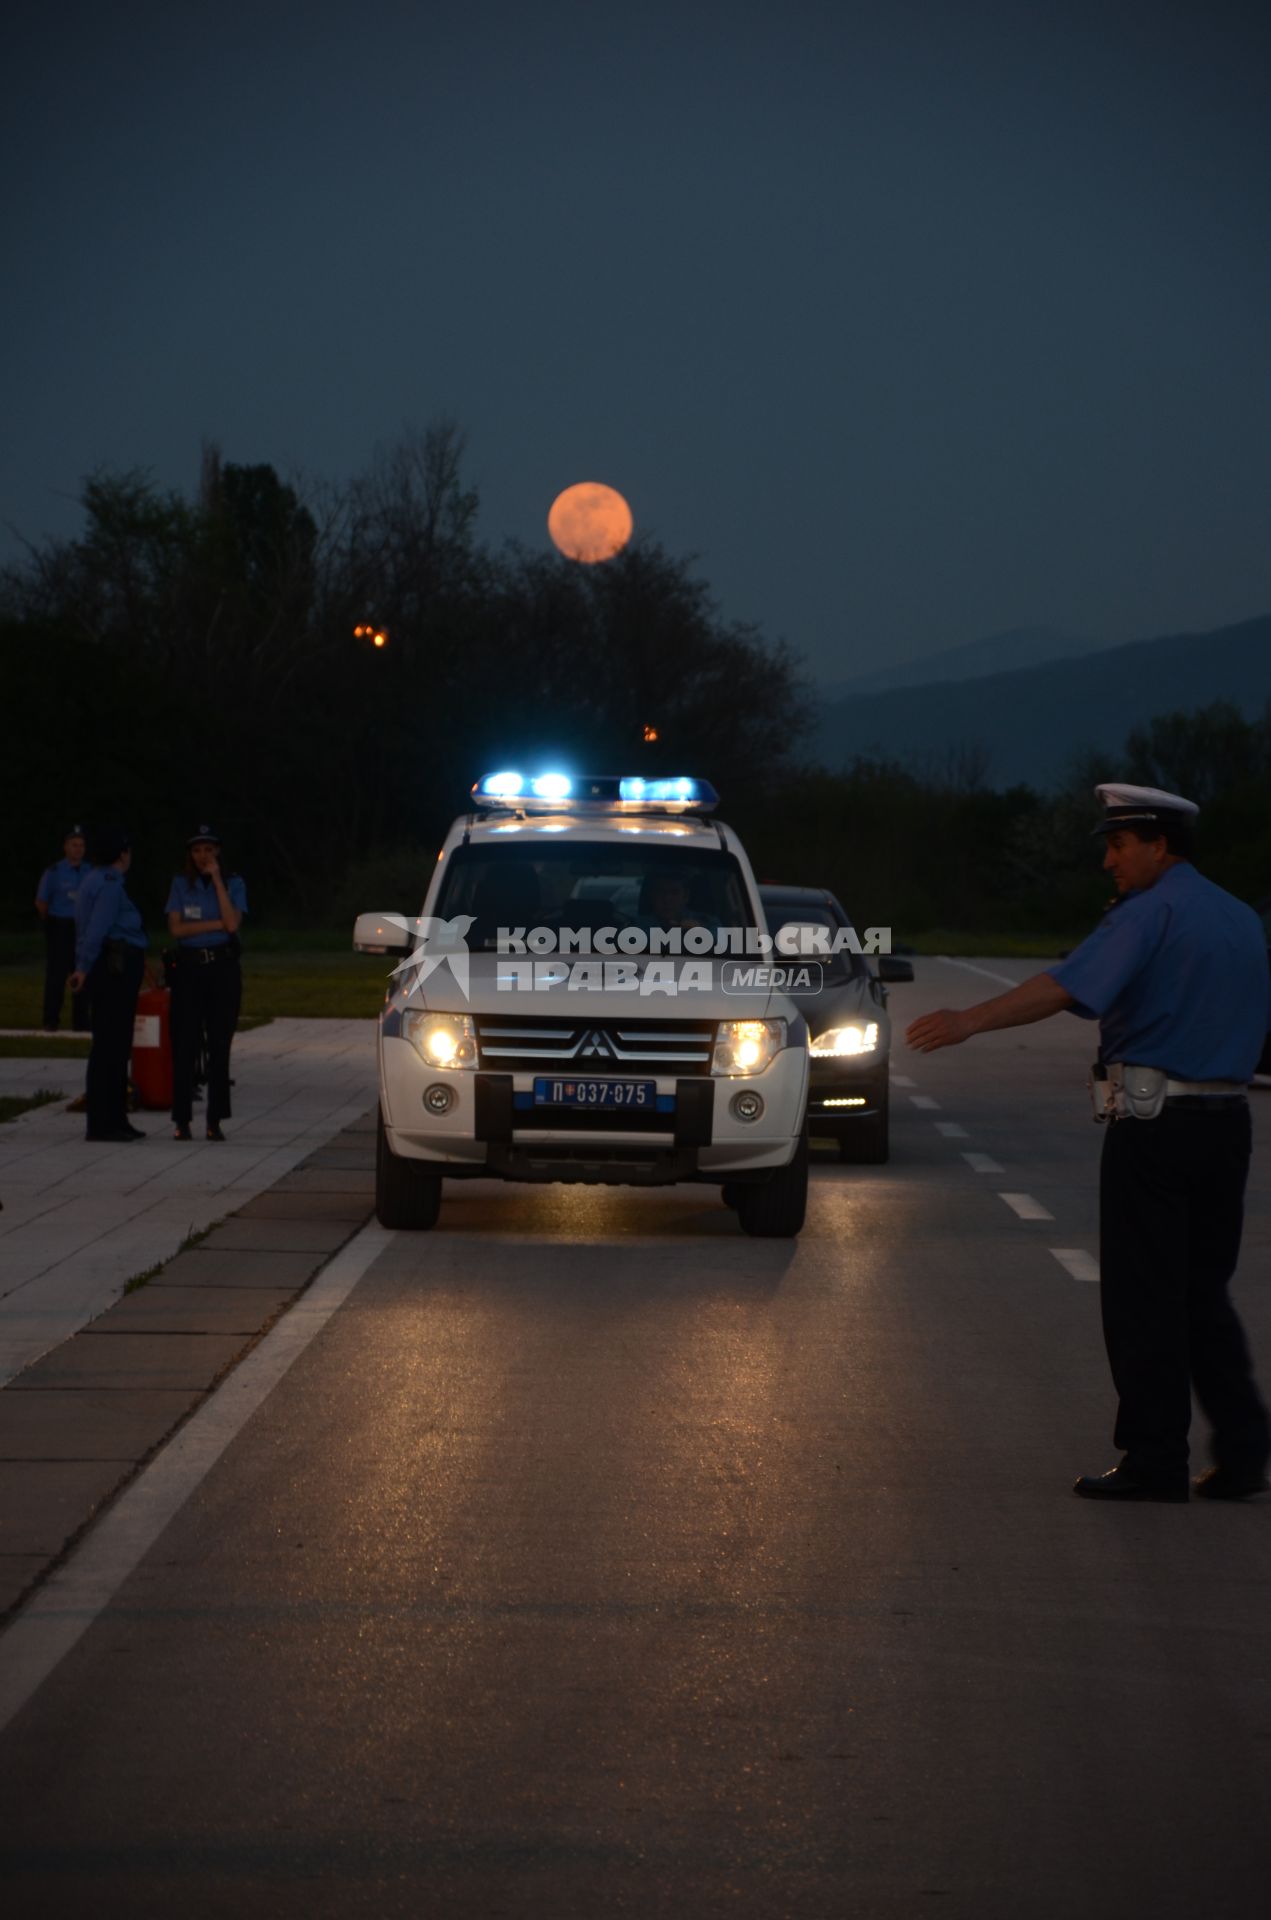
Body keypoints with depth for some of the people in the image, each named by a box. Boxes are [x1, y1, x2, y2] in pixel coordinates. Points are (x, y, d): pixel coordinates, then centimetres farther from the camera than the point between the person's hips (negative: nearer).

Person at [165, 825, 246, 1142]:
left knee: (219, 1044, -1)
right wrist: (216, 924, -10)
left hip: (223, 967, 0)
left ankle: (215, 1121, 2)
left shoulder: (233, 883, 6)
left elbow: (232, 923, -10)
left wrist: (216, 879, -10)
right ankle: (182, 1119, -1)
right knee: (184, 1044, -4)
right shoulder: (181, 884, 8)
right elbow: (176, 928, -3)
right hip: (188, 967, 0)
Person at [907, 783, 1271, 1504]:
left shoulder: (1149, 912, -11)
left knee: (1144, 1296, -1)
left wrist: (972, 1020, -32)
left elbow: (1069, 986, -25)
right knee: (1205, 1293, 13)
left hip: (1154, 1121, -7)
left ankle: (1155, 1458, 1)